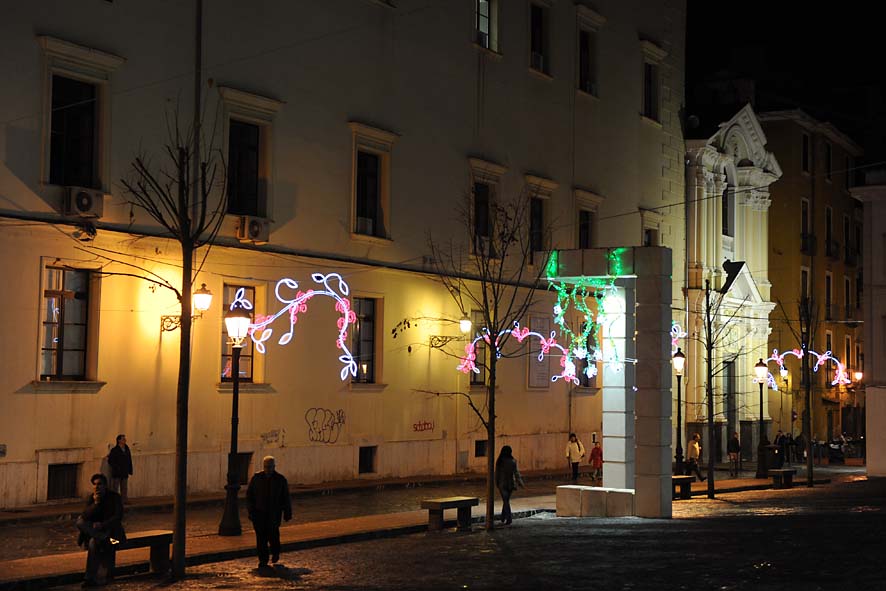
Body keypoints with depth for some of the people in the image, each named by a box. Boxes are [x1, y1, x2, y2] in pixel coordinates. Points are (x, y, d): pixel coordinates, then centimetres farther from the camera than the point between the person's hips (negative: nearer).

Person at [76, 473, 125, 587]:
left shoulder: (115, 497, -5)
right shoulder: (91, 498, 5)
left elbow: (118, 517, -14)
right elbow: (85, 516, -9)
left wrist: (102, 525, -24)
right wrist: (96, 503, -21)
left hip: (111, 529, -4)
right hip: (94, 529, 4)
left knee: (94, 542, -32)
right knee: (80, 521, -24)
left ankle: (91, 578, -28)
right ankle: (105, 539, -33)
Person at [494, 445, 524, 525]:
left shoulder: (499, 462, -7)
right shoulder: (513, 462, -10)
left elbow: (497, 473, -3)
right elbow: (516, 473, -11)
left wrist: (497, 483, 8)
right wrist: (520, 483, -8)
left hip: (502, 484, -1)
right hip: (510, 484, 1)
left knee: (505, 501, 5)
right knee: (506, 501, 18)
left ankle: (508, 519, -4)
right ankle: (503, 518, 27)